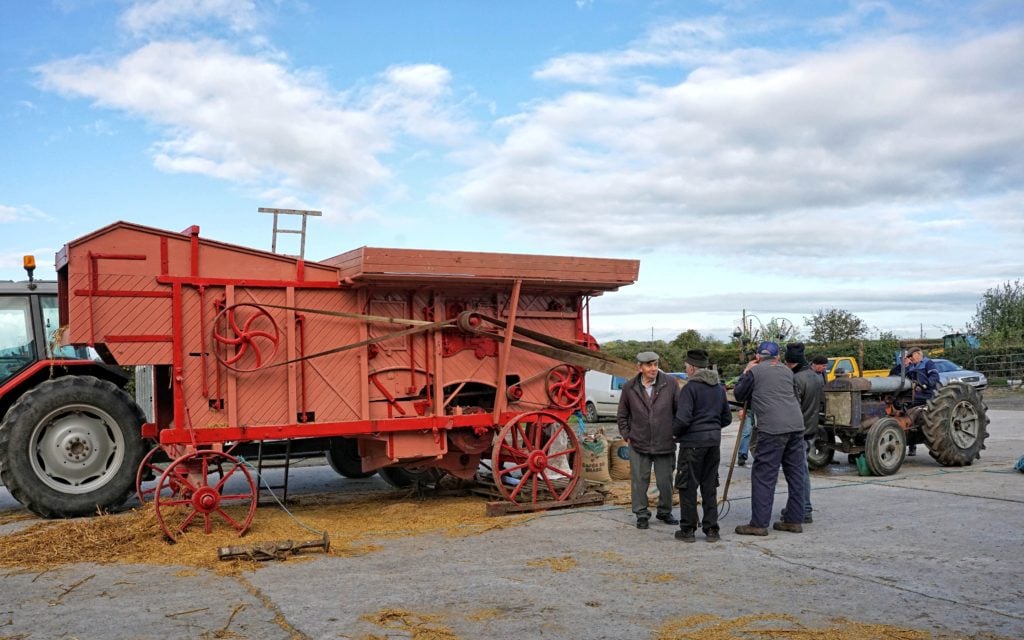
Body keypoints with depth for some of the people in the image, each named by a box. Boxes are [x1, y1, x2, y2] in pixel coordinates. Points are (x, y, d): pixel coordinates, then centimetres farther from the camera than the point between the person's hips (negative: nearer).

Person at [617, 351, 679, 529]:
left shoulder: (670, 383, -5)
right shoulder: (629, 387, -1)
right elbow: (622, 415, 11)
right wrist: (626, 436, 5)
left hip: (665, 444, 0)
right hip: (638, 445, 0)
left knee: (665, 482, 10)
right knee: (639, 481, 5)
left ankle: (665, 512, 30)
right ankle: (641, 514, 19)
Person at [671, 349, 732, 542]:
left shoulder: (690, 388, -13)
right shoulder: (719, 388, 10)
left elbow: (683, 419, -20)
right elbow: (727, 418, 15)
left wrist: (674, 432, -2)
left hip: (693, 441, -7)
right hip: (714, 440, 7)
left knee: (688, 486, 3)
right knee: (710, 486, 12)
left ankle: (687, 529, 7)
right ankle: (711, 529, 13)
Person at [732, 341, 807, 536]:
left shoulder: (755, 371, 2)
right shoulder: (786, 370, 18)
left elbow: (739, 395, 10)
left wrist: (745, 373, 22)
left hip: (772, 429, -6)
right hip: (796, 425, 6)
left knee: (763, 476, -3)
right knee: (795, 474, 12)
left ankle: (759, 523, -4)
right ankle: (794, 520, 17)